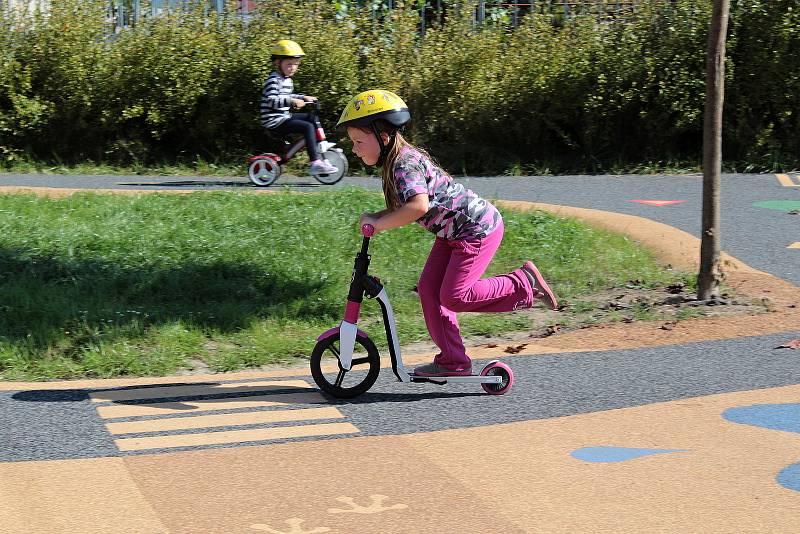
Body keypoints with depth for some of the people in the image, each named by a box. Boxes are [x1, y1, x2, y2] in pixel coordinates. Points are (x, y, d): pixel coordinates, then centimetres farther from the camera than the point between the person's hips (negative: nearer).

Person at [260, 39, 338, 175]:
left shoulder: (288, 80, 16)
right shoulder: (274, 80, -15)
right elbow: (271, 100, -29)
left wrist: (304, 97, 24)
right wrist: (292, 101, -36)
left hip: (284, 117, 10)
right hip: (274, 121, -10)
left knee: (311, 118, 15)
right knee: (308, 127, -21)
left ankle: (318, 154, 12)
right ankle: (316, 163, -25)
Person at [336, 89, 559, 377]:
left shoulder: (405, 164, -25)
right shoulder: (397, 160, 6)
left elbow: (419, 205, -42)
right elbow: (402, 209, 12)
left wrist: (379, 224, -33)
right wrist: (373, 217, -4)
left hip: (478, 228, -10)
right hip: (453, 232, 10)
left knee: (454, 296, -11)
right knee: (429, 289, 3)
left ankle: (524, 283, 4)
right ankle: (453, 361, 7)